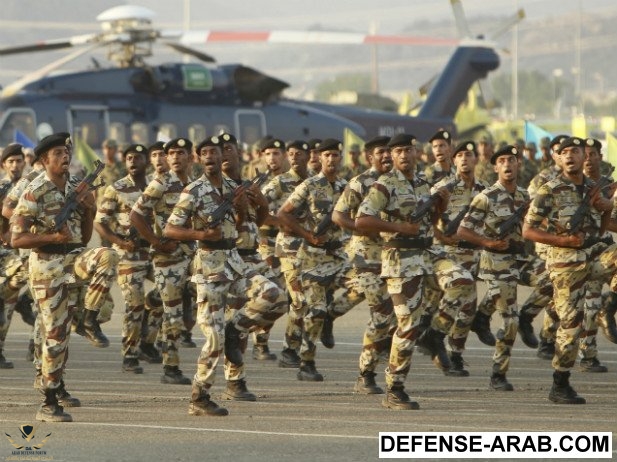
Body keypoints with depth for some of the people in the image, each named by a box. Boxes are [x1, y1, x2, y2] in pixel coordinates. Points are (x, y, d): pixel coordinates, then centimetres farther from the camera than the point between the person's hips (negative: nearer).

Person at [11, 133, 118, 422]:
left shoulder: (76, 190, 10)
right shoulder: (34, 193, -9)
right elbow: (17, 239, -13)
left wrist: (89, 211, -1)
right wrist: (53, 237, -23)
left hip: (74, 257, 5)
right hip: (47, 265, -5)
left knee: (107, 257, -29)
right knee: (55, 333, -4)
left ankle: (90, 317, -11)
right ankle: (49, 404, 4)